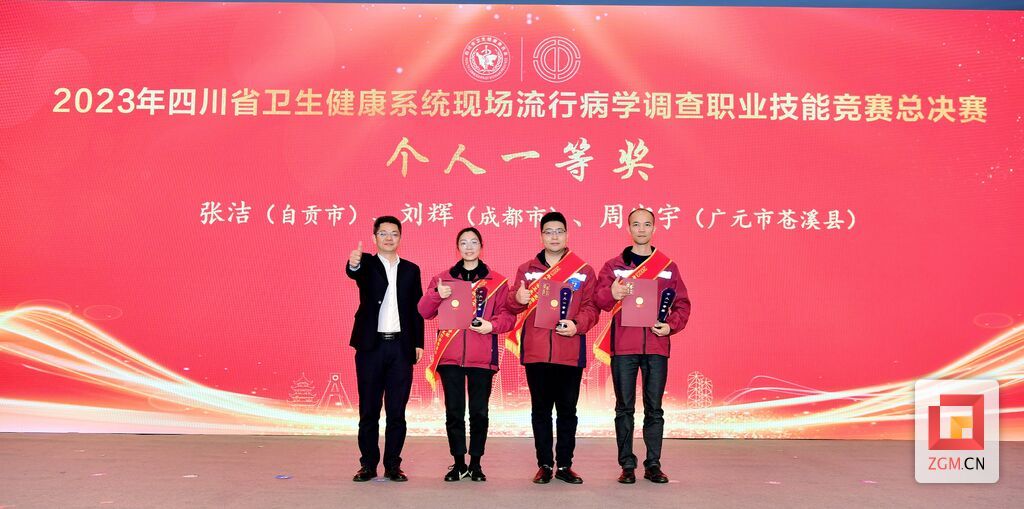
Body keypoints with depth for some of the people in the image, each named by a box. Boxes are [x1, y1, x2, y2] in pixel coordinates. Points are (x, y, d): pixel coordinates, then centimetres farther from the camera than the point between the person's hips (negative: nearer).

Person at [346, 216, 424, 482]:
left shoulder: (411, 270, 11)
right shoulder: (367, 264, 3)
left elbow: (416, 309, 10)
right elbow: (353, 272, -21)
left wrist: (418, 343, 2)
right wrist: (354, 263, -45)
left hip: (401, 346, 2)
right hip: (371, 345, -2)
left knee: (397, 410, 4)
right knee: (368, 409, 4)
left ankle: (393, 465, 12)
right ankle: (368, 464, 13)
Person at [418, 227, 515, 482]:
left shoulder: (497, 281, 7)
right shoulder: (443, 278, 11)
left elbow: (508, 315, 3)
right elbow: (424, 311, 5)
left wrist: (493, 325, -16)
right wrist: (437, 295, -14)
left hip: (482, 356, -1)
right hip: (449, 354, 1)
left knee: (479, 411, 2)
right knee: (454, 411, 4)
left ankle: (475, 463, 15)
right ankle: (458, 463, 15)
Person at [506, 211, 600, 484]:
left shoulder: (583, 270, 6)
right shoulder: (526, 269, 10)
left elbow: (591, 307, 2)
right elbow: (513, 306, 7)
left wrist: (577, 324, -16)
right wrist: (517, 299, -16)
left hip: (570, 351, -1)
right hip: (535, 351, 1)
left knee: (567, 410, 5)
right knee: (541, 409, 6)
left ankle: (564, 465, 15)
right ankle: (544, 465, 14)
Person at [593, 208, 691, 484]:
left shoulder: (669, 266, 11)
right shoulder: (614, 265, 7)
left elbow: (682, 303, 11)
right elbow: (598, 298, -2)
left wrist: (671, 326, -6)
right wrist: (611, 294, -24)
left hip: (656, 346, 1)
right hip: (623, 345, -1)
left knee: (654, 408, 4)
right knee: (625, 407, 2)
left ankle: (653, 464, 12)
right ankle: (627, 465, 9)